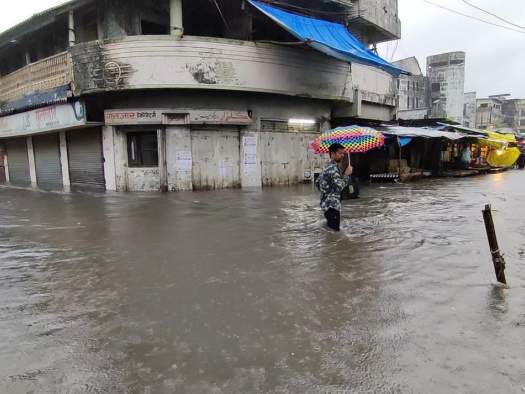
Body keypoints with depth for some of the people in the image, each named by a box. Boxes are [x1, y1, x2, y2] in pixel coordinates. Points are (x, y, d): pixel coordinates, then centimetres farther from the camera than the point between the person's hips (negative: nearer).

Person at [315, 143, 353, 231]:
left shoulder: (328, 166, 13)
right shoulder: (333, 167, -17)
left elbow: (317, 182, 20)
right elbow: (340, 186, -26)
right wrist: (347, 174, -16)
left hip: (327, 203, 11)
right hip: (332, 204, -11)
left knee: (331, 228, 19)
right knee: (334, 229, -7)